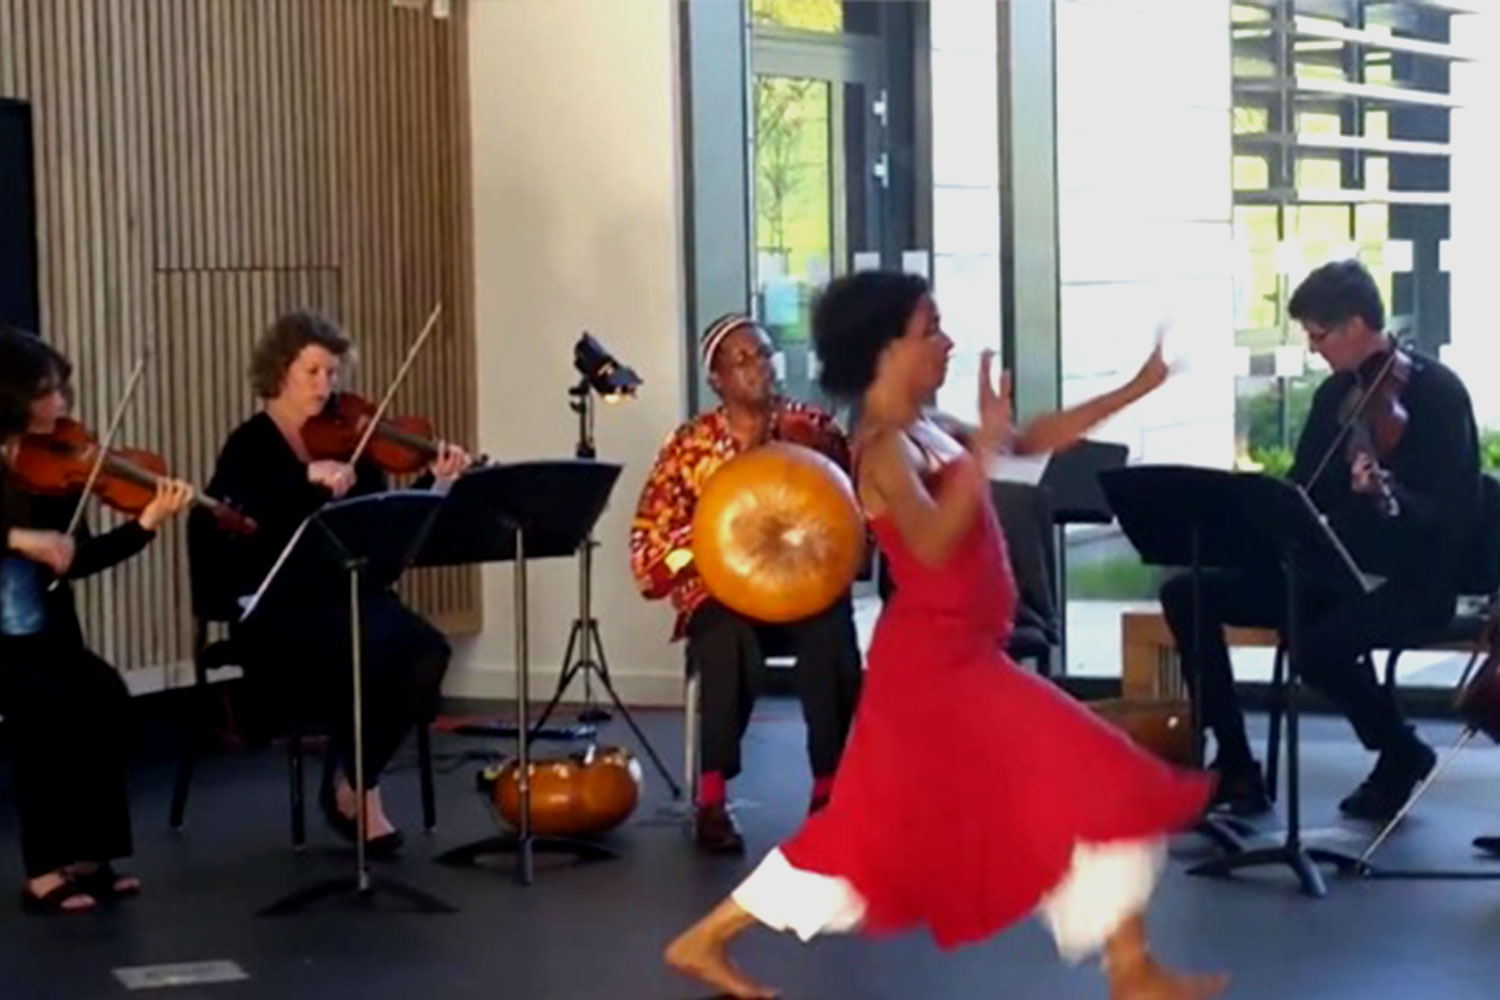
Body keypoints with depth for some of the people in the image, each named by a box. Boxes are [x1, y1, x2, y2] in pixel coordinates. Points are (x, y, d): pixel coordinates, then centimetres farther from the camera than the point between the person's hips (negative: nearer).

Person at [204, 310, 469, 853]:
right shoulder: (249, 447, -3)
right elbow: (240, 523, -25)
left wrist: (437, 484, -9)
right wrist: (308, 477, -33)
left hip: (348, 594, 5)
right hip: (277, 610, -5)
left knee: (427, 652, -24)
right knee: (364, 656, -33)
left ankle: (348, 782, -5)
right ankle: (362, 791, -8)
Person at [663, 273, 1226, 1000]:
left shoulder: (923, 432, 13)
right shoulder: (884, 448, -15)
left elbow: (1034, 441, 20)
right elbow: (932, 543, -32)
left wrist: (1138, 388, 18)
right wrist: (983, 444, -35)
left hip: (953, 658, 10)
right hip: (935, 660, -10)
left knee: (877, 827, 16)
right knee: (1096, 789, -8)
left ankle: (704, 939, 21)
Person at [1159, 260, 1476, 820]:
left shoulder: (1436, 393, -13)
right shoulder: (1335, 394, 9)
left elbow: (1456, 515, -19)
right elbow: (1304, 490, 15)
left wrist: (1387, 497, -38)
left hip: (1412, 582, -8)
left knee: (1320, 646, -36)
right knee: (1187, 595, -6)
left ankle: (1401, 754, -4)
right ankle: (1235, 767, -2)